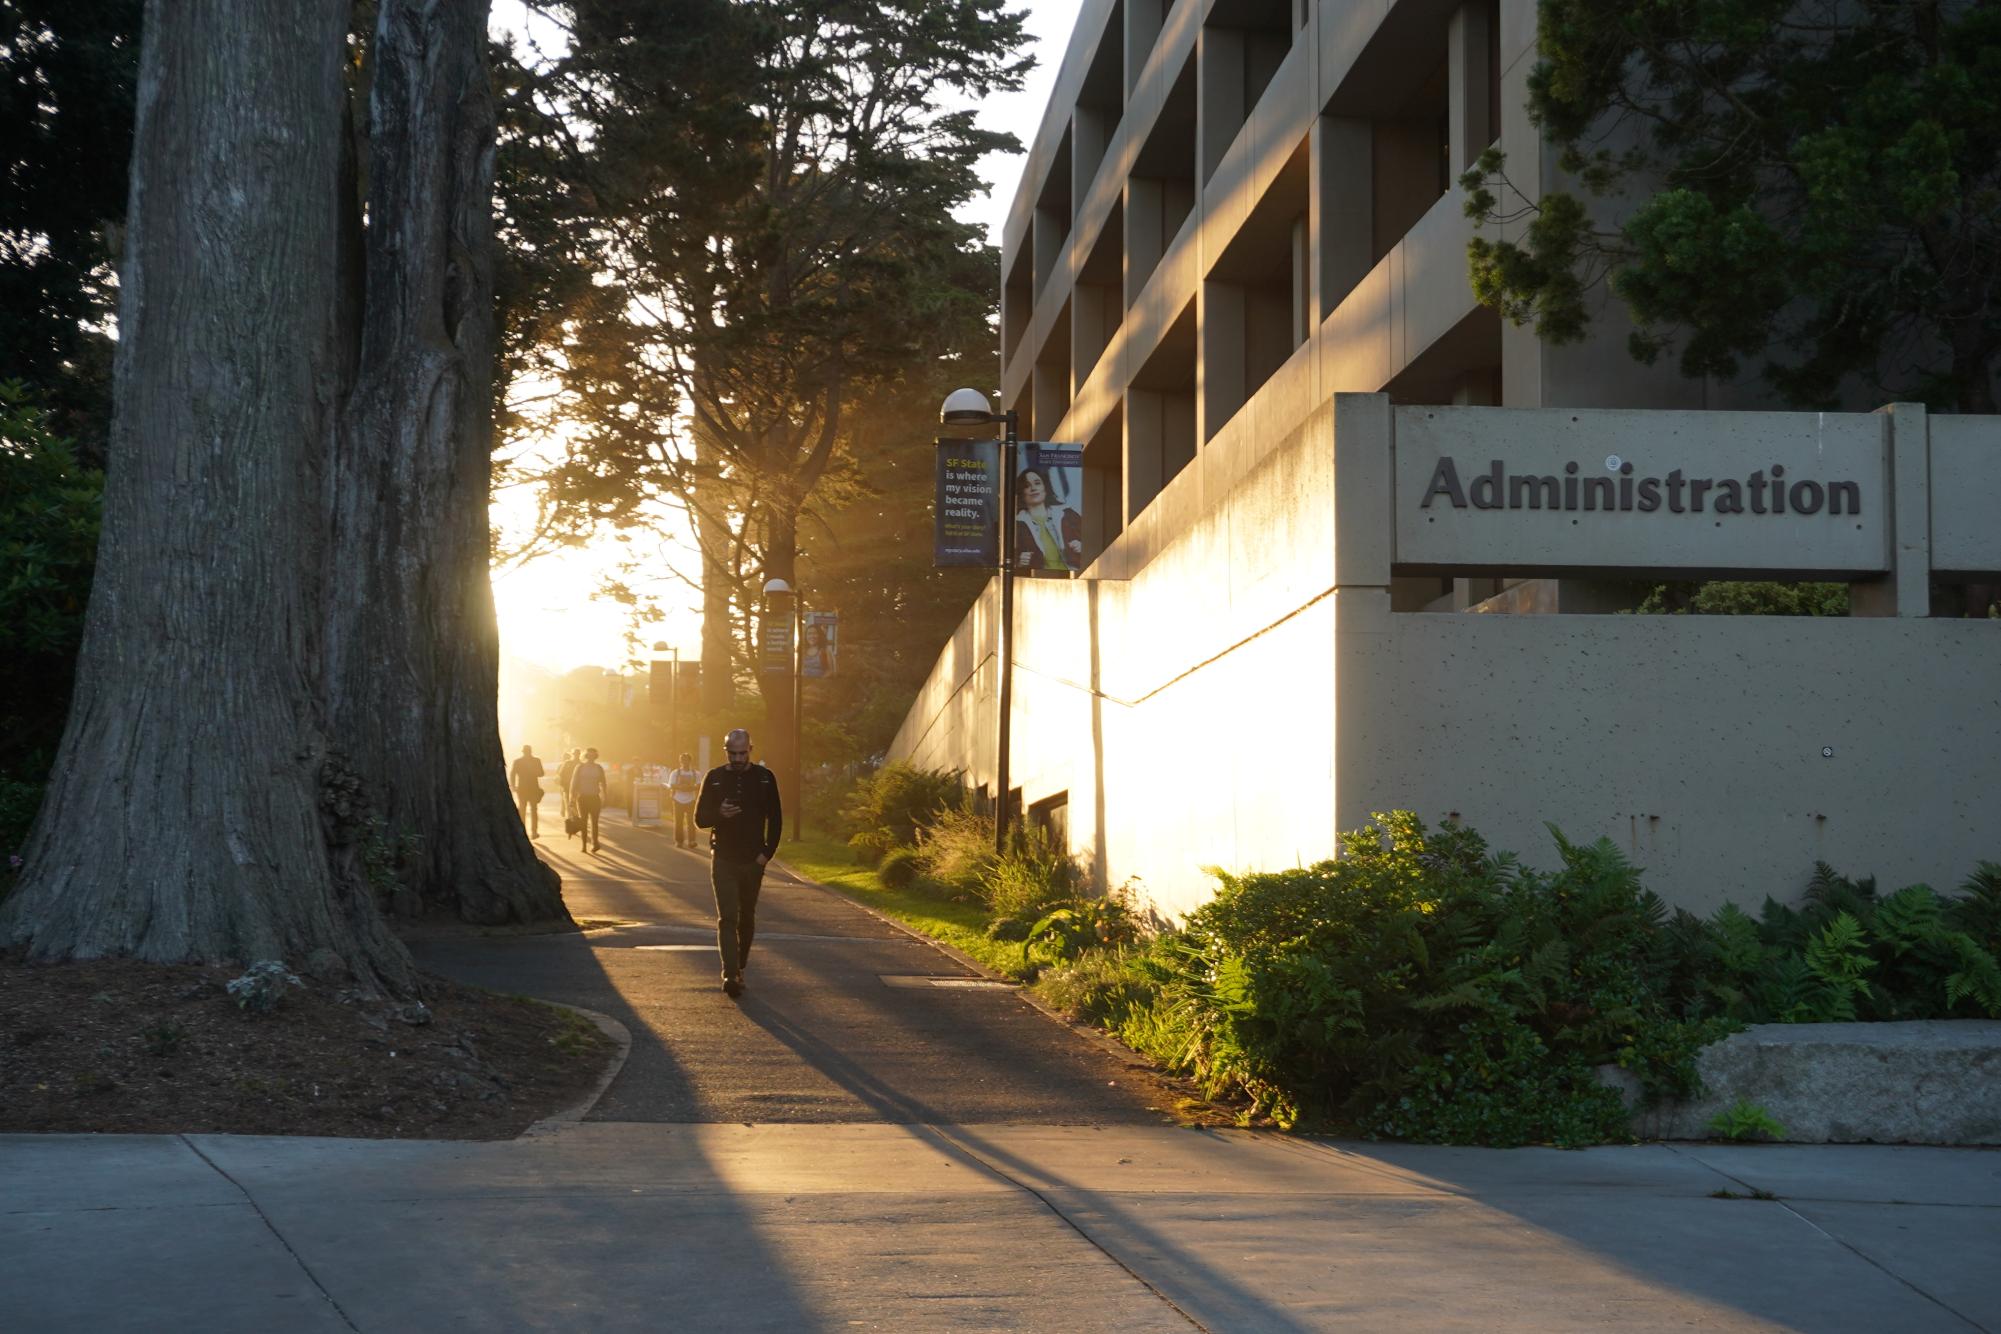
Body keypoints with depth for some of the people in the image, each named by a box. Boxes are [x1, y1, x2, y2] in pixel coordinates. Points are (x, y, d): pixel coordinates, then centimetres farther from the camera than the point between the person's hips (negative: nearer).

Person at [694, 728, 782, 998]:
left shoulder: (764, 778, 1)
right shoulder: (715, 778, -1)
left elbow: (775, 819, 4)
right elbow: (700, 818, 0)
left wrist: (767, 852, -6)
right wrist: (719, 814, -21)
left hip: (753, 861, 2)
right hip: (724, 860, -2)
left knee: (747, 915, 15)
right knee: (727, 917, -12)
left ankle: (741, 961, 33)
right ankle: (731, 974, -19)